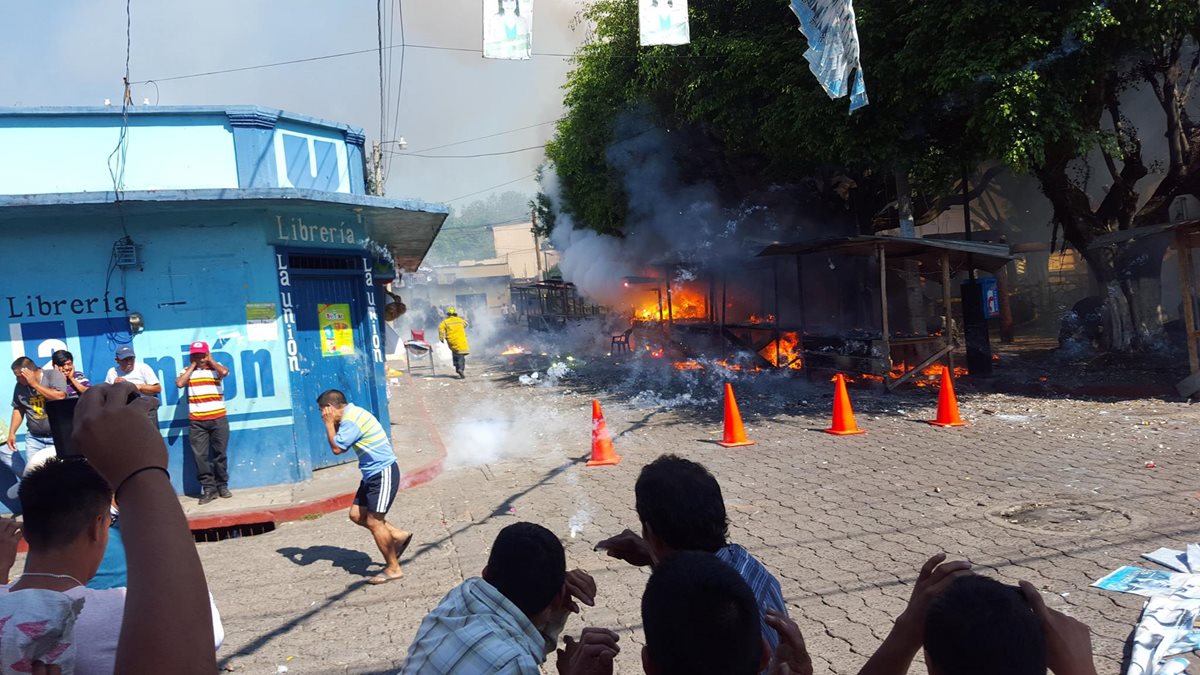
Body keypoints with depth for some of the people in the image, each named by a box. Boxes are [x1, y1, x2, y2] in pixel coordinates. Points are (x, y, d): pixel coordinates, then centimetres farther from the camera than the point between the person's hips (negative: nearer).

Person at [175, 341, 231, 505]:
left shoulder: (215, 368, 6)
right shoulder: (187, 371, 9)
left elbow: (225, 372, -18)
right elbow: (179, 383, -10)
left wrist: (211, 361, -2)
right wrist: (192, 366, -2)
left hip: (218, 419, -1)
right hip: (196, 421, 1)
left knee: (220, 454, 5)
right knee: (200, 456, -1)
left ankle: (222, 486, 16)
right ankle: (208, 488, 7)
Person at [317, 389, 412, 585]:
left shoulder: (351, 420, -18)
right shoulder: (352, 414, 13)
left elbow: (337, 448, -18)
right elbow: (342, 445, 18)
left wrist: (329, 423, -8)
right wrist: (333, 424, 6)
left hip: (383, 473, -10)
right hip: (373, 473, 10)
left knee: (374, 522, -6)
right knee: (357, 514, 11)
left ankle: (393, 568, 3)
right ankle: (399, 536, 19)